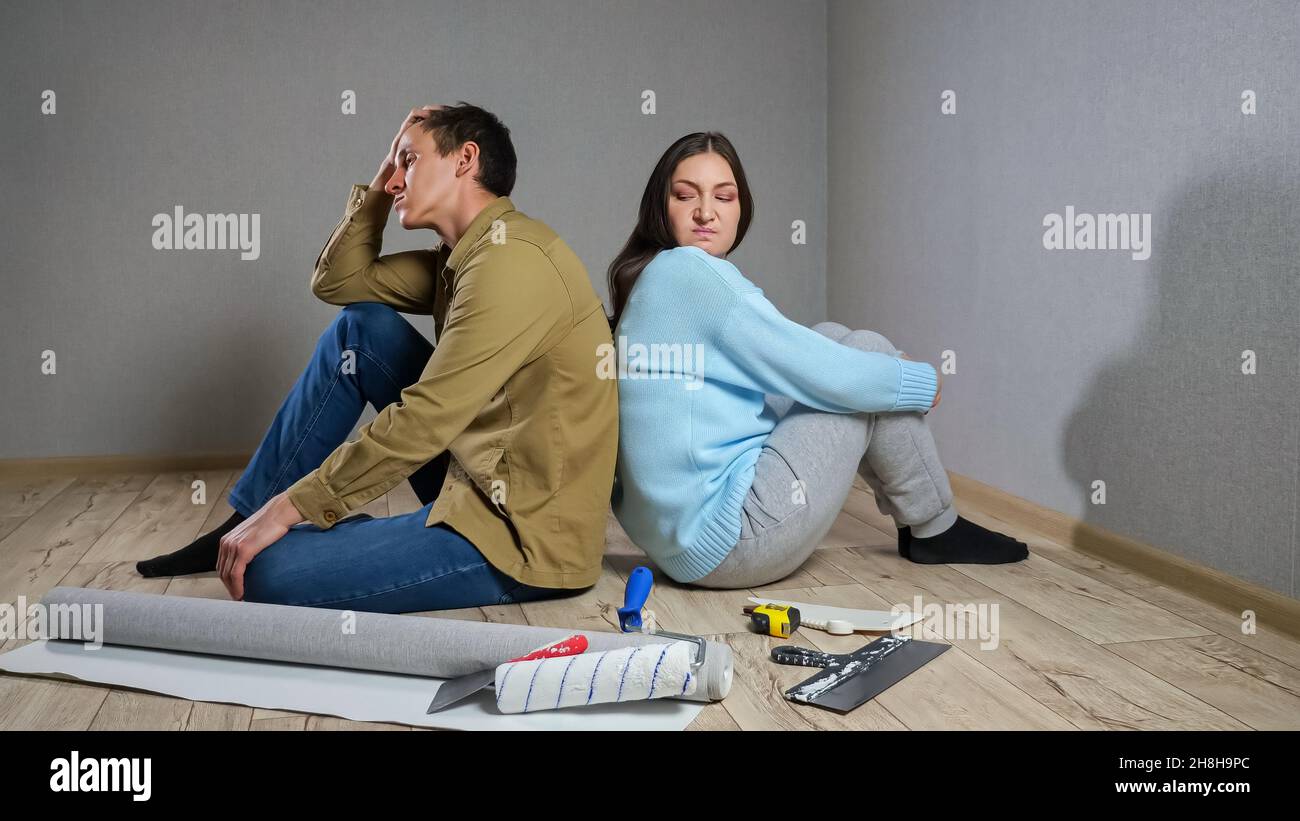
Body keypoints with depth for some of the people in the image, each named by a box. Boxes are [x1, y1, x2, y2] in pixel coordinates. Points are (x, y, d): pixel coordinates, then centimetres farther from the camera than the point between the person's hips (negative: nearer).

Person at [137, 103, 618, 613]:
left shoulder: (510, 259, -20)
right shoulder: (467, 256, 11)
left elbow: (422, 422, -24)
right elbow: (337, 282, 17)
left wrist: (289, 508, -17)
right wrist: (382, 179, 8)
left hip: (524, 538, -9)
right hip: (483, 485, 9)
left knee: (269, 572, -20)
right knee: (360, 326, 8)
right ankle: (248, 522, 13)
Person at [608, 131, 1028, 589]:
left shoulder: (653, 280, 14)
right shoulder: (692, 272, -15)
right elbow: (822, 374, -14)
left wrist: (892, 368, 17)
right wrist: (923, 381, 3)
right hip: (723, 543, -10)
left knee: (834, 341, 14)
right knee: (867, 349, -1)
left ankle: (917, 522, 21)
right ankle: (935, 530, 15)